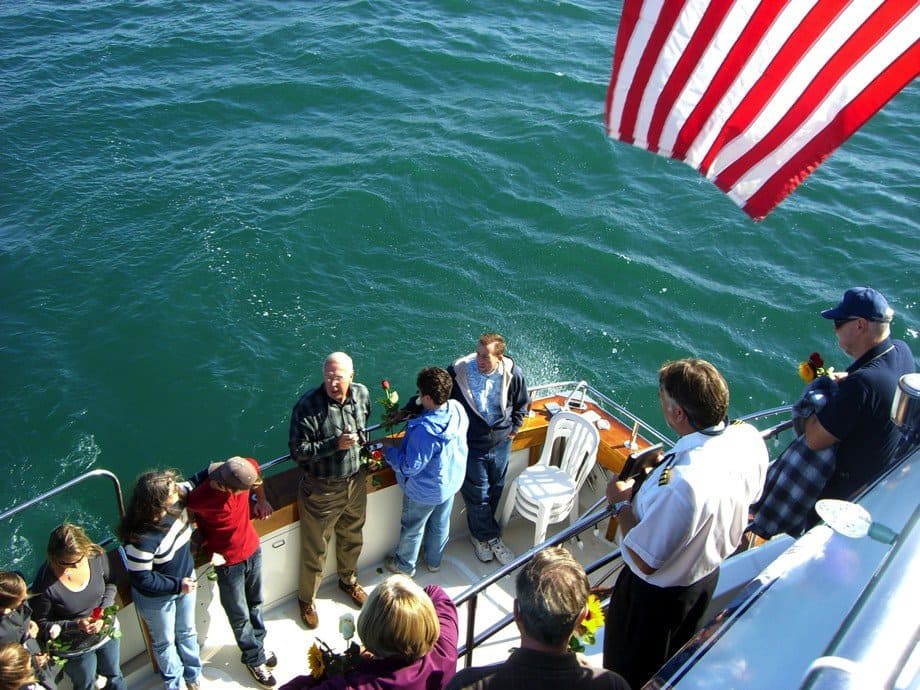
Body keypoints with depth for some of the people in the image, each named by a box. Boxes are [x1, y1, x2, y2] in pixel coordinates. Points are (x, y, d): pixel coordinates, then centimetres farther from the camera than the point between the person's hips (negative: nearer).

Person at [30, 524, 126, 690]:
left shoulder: (97, 555, -24)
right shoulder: (45, 585, -33)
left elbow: (110, 583, -3)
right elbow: (41, 624, -19)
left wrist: (105, 609, -18)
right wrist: (76, 625, -30)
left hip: (106, 632, 3)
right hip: (77, 647, -3)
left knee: (113, 676, 30)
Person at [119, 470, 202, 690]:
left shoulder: (176, 504, -22)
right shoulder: (141, 538, -40)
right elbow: (142, 579, -28)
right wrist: (177, 585, -25)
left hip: (184, 580, 6)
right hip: (157, 598, -6)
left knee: (187, 632, 28)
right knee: (165, 642, 23)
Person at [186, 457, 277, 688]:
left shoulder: (244, 470, -25)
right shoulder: (199, 499, -35)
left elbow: (257, 475, 2)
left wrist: (261, 500, -1)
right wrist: (209, 550, -10)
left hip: (252, 549, 4)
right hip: (228, 562, -4)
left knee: (255, 603, 26)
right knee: (240, 616, 16)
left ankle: (258, 645, 51)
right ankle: (254, 659, 40)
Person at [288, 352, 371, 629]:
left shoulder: (361, 394, -8)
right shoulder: (308, 405, -26)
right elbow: (297, 451, -22)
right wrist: (335, 444, -30)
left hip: (355, 482, 5)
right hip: (321, 489, -5)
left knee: (351, 538, 26)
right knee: (314, 548, 12)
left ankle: (349, 581, 53)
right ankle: (307, 599, 37)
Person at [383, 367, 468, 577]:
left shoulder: (424, 431, -41)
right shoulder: (458, 409, -18)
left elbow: (410, 467, -29)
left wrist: (389, 451, -12)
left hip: (425, 492, -7)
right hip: (451, 482, 7)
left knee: (413, 528, 21)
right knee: (440, 525, 29)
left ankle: (405, 565, 45)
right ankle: (434, 561, 52)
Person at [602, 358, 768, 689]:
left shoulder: (681, 484, -45)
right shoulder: (750, 439, -20)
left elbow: (643, 561, -31)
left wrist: (622, 503, -17)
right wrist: (666, 465, 3)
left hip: (658, 594, -7)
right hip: (709, 574, 7)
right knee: (673, 660, 36)